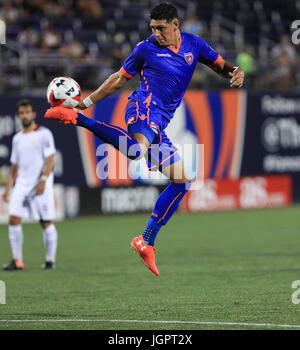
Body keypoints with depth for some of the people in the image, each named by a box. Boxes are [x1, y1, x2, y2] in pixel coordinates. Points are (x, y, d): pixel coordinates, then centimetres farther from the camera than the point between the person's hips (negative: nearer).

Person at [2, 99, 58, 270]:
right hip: (22, 184, 5)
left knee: (46, 222, -2)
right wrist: (9, 188, 14)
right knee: (14, 219, -8)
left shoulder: (44, 134, -2)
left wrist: (43, 180, -20)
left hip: (41, 185, -5)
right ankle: (17, 260, -5)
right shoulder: (17, 138, 16)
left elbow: (50, 159, -9)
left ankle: (51, 259, 9)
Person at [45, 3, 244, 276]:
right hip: (146, 107, -6)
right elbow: (120, 79, 14)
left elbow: (221, 65, 21)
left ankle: (147, 242, 6)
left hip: (160, 124, 6)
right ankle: (76, 118, -35)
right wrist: (86, 102, 13)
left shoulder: (194, 44, 14)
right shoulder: (146, 49, 4)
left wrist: (236, 72, -3)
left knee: (182, 182, 4)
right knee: (136, 149, -42)